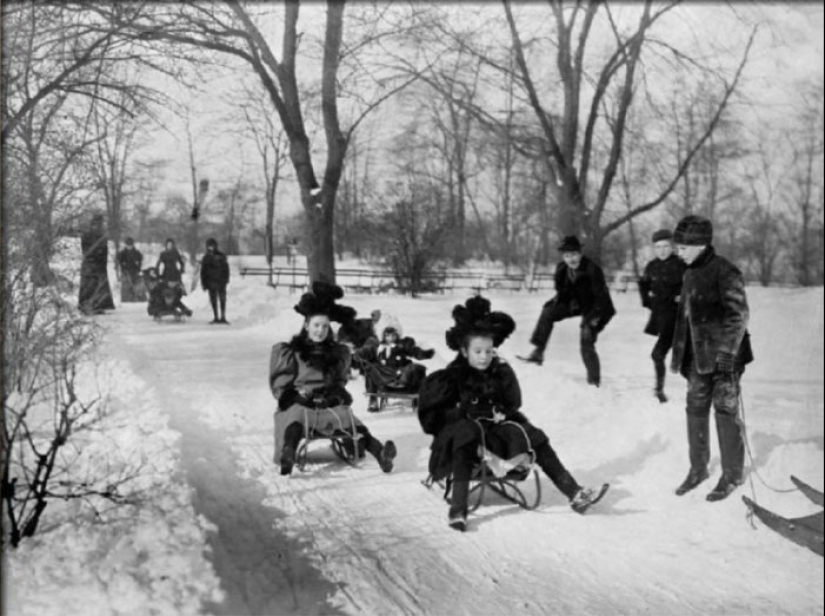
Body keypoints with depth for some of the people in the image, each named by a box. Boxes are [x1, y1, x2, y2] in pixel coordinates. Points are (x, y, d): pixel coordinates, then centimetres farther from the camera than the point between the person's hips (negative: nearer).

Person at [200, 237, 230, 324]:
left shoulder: (221, 256, 0)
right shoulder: (206, 258, 10)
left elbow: (226, 268, -3)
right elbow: (203, 272, 13)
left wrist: (225, 280, -12)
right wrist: (204, 283, 7)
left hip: (220, 281, -3)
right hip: (211, 282, 3)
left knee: (222, 300, -4)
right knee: (213, 301, 4)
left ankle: (223, 317, -1)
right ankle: (216, 318, 9)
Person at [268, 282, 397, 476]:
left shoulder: (338, 352, 18)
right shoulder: (289, 352, 9)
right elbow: (280, 385, 8)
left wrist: (338, 394, 6)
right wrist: (298, 395, -9)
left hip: (330, 404, 3)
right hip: (298, 404, -2)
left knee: (352, 423, -29)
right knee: (294, 423, -39)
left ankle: (379, 452, -54)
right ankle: (287, 455, -68)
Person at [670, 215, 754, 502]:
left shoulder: (725, 273, -14)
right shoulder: (690, 274, 12)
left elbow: (738, 315, -16)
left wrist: (727, 354, -20)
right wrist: (678, 353, 18)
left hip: (722, 357, -8)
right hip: (697, 357, 8)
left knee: (726, 412, 1)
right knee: (696, 410, 12)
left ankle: (732, 474, 13)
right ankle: (698, 468, 24)